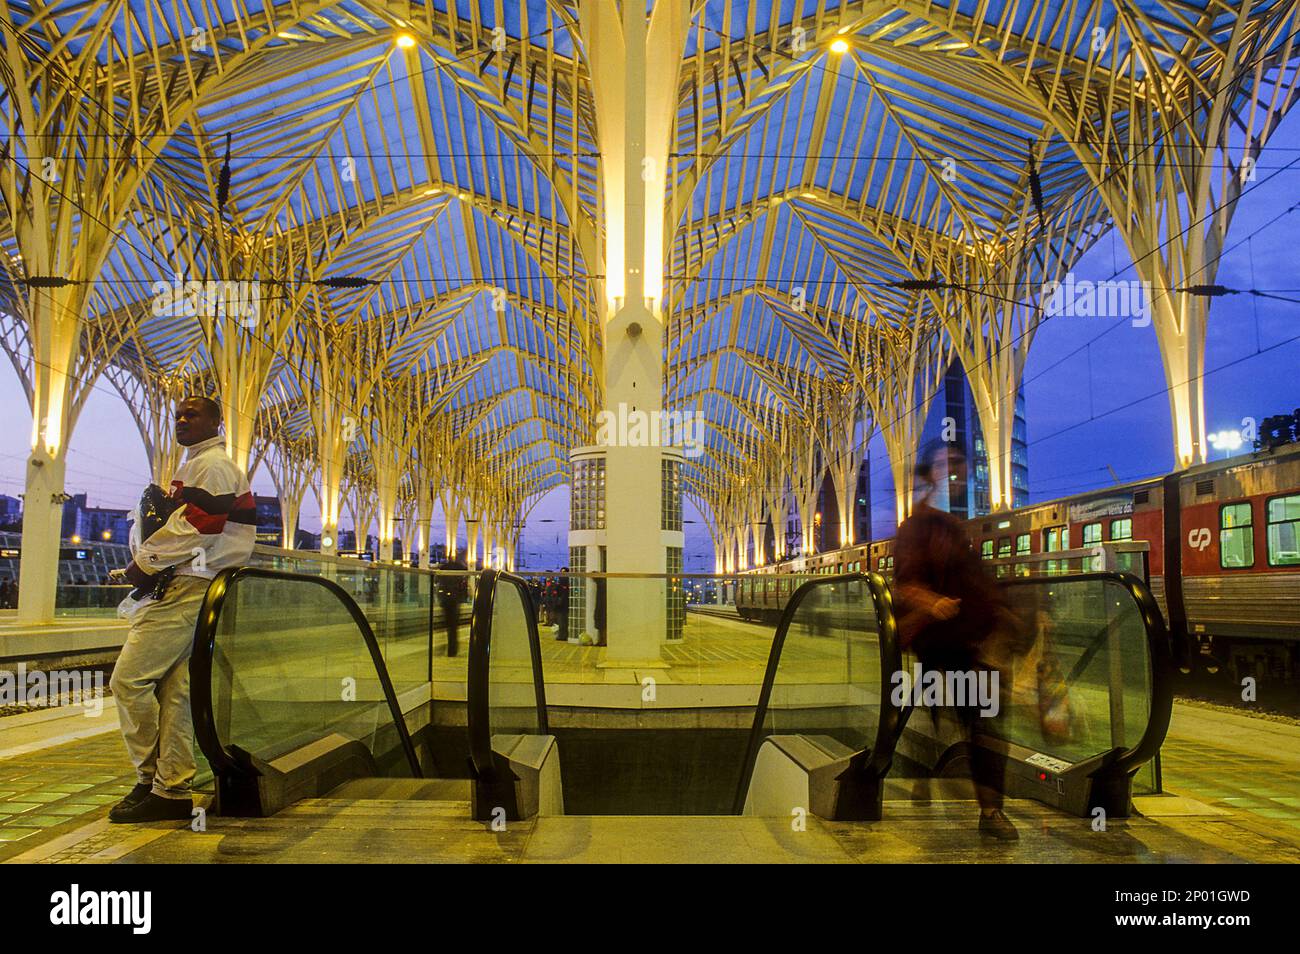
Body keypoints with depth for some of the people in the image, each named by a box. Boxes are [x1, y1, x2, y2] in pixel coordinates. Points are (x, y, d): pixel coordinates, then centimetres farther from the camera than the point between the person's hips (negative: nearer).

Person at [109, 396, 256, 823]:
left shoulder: (212, 465, -6)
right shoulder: (194, 465, 26)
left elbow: (196, 527, -16)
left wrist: (144, 562, -9)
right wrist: (146, 563, 9)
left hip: (187, 589, -10)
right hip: (184, 589, 10)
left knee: (130, 679, -10)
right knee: (175, 690, 8)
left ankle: (151, 779, -1)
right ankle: (173, 789, 10)